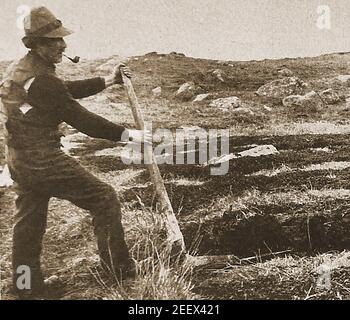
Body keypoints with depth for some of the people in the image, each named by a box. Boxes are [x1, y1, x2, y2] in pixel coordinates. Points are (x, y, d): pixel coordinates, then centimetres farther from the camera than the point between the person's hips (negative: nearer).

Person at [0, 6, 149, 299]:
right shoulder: (40, 80, -21)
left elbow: (65, 90, 20)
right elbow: (80, 118, -18)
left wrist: (107, 81, 17)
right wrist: (127, 134, -10)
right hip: (44, 162, -10)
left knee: (29, 222, 19)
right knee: (104, 198, 2)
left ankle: (26, 287, 32)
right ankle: (120, 269, 10)